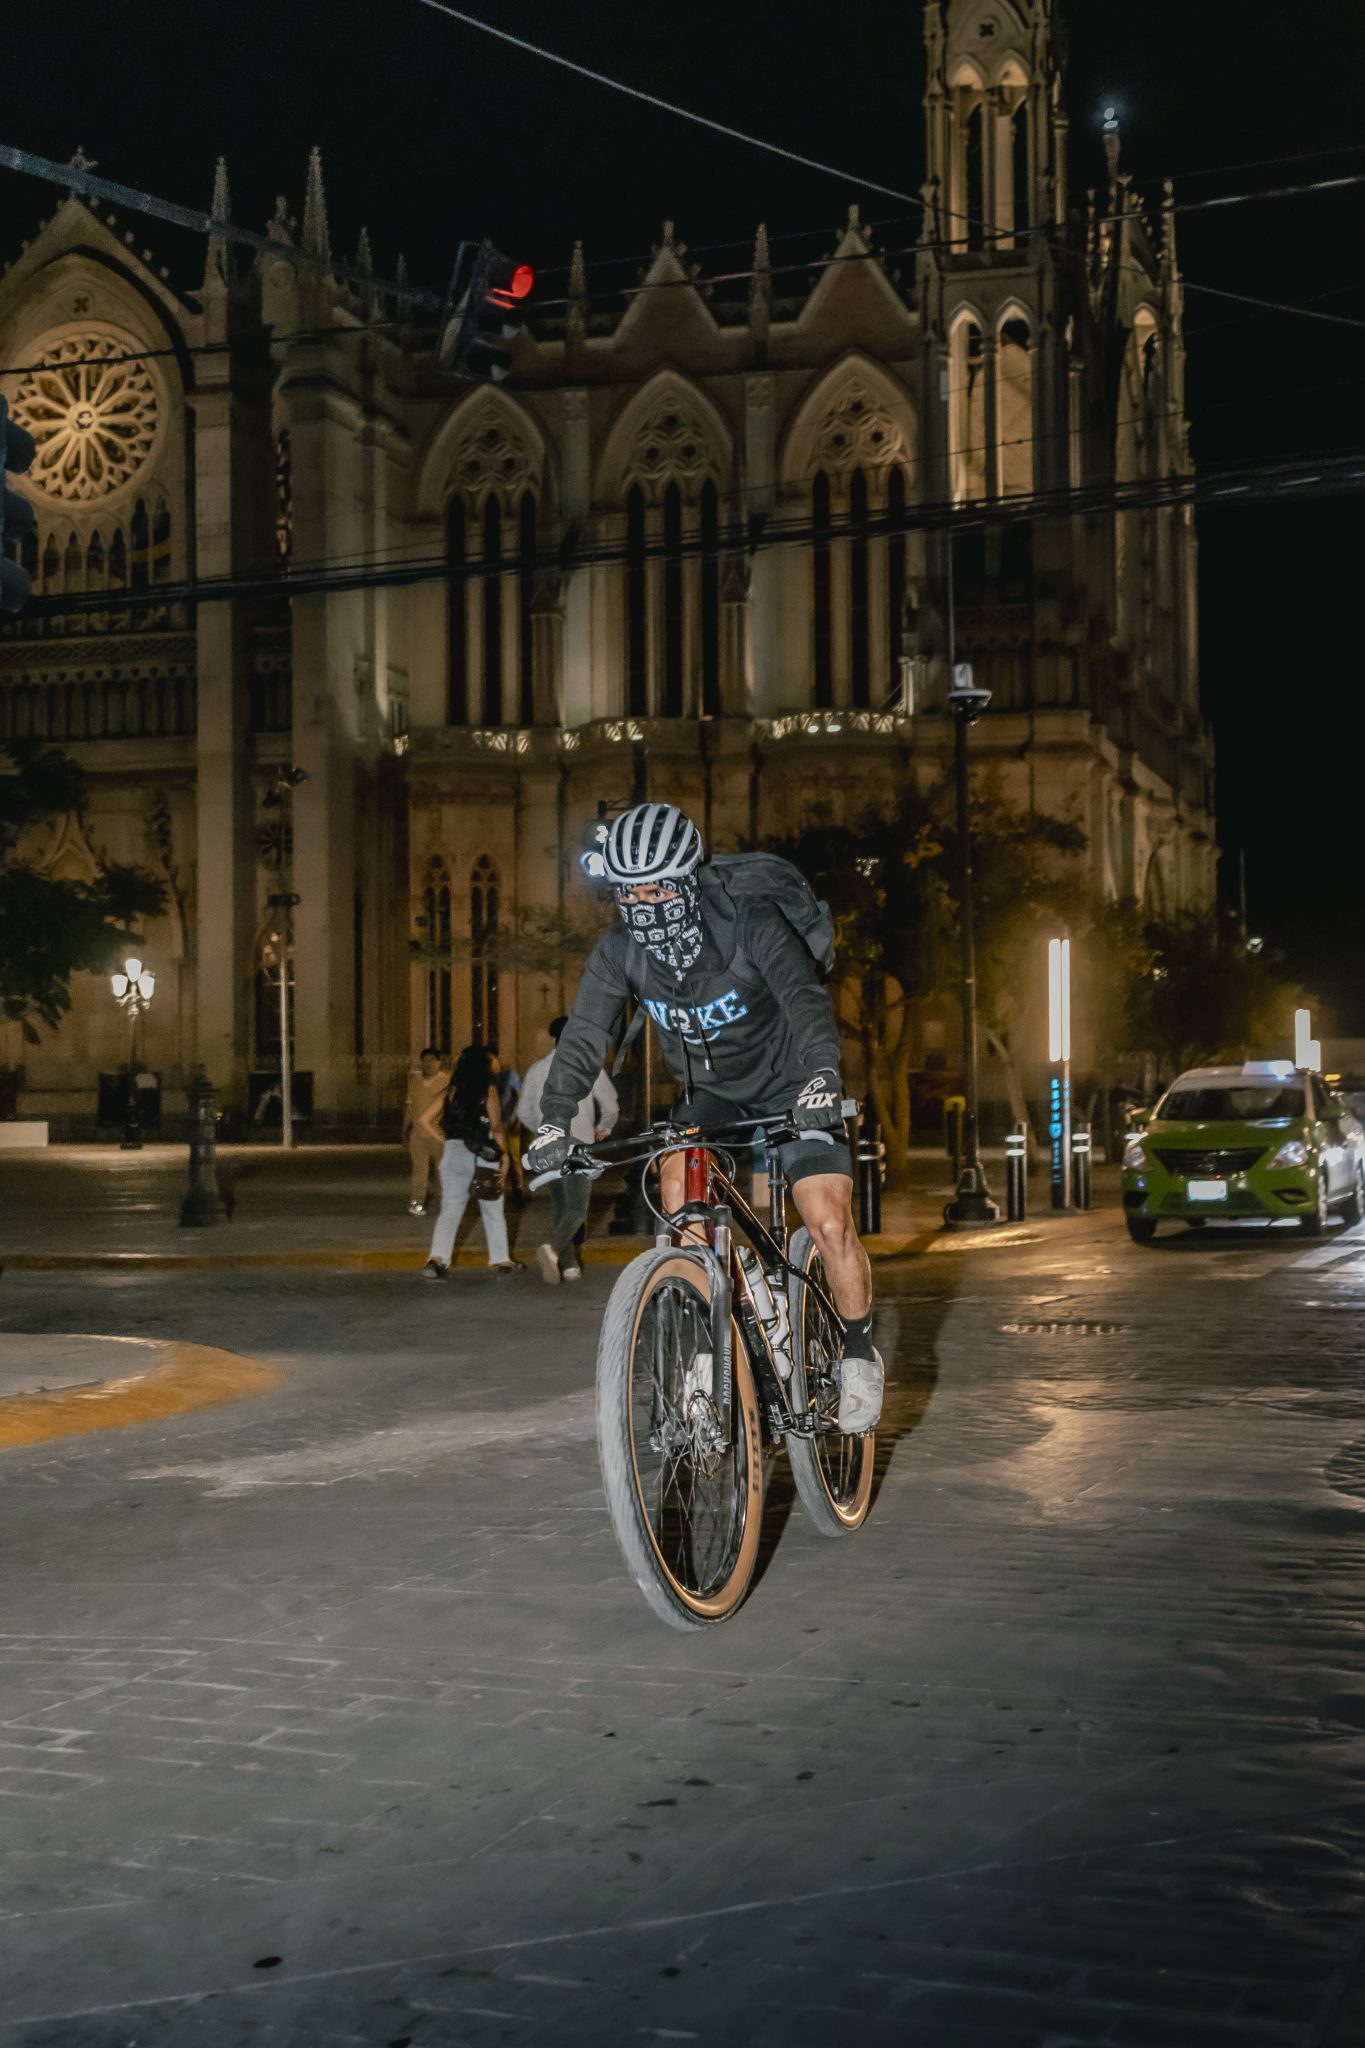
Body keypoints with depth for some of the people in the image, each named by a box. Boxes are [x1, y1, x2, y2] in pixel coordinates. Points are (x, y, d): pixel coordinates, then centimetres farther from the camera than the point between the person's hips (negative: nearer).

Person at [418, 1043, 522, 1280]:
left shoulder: (452, 1091, 7)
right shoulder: (488, 1091, -4)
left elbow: (425, 1120, 4)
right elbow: (496, 1128, -9)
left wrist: (445, 1140, 10)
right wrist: (504, 1156, -2)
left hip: (453, 1153, 3)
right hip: (482, 1154, -3)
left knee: (450, 1209, 2)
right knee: (493, 1210, 13)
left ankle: (438, 1258, -16)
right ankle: (500, 1260, 23)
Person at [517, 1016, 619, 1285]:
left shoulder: (537, 1068, 8)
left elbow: (524, 1112, 12)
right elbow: (611, 1107, 1)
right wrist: (603, 1129, 21)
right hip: (578, 1142, -4)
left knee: (559, 1207, 16)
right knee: (577, 1209, -4)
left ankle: (568, 1265, 16)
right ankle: (552, 1249, -30)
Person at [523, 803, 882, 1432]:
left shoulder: (752, 925, -28)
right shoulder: (619, 951, -17)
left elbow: (805, 997, -40)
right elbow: (583, 1036, -23)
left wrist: (822, 1075, -58)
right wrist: (554, 1118, -38)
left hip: (791, 1091, -3)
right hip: (711, 1095, 3)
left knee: (830, 1226, -15)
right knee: (676, 1173, -25)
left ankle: (859, 1355, 9)